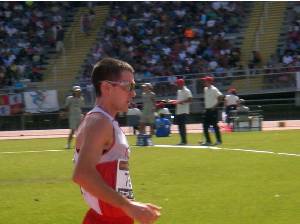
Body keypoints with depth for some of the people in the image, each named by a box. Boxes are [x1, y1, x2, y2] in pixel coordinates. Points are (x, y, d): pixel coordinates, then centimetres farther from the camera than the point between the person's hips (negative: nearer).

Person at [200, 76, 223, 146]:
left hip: (213, 110, -9)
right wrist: (205, 107, 16)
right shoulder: (205, 89, 12)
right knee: (205, 126, 5)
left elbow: (221, 96, -19)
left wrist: (215, 105, -19)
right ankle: (208, 141, 9)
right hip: (207, 110, 9)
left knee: (215, 125, -4)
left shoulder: (213, 89, -14)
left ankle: (219, 140, 4)